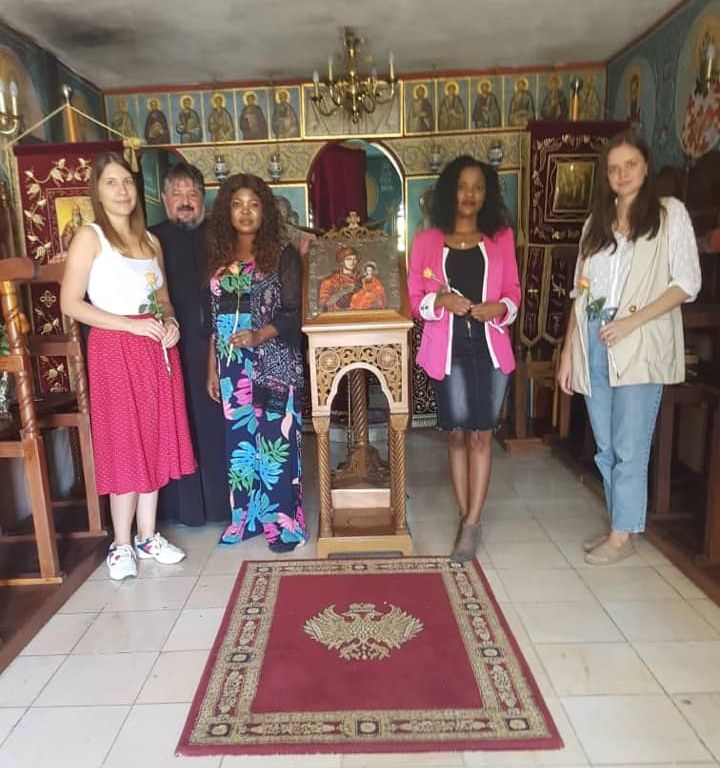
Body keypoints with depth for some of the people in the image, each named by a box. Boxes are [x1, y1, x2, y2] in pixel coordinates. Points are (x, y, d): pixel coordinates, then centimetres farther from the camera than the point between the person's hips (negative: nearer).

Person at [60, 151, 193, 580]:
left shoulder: (151, 240, 14)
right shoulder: (89, 237, -4)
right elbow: (70, 304, -11)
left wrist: (170, 322, -1)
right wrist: (132, 325, -17)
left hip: (157, 350, 6)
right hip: (115, 349, -5)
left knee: (155, 442, 9)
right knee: (124, 445, -1)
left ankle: (148, 536, 22)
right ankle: (122, 544, 14)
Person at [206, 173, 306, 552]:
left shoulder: (283, 255, -2)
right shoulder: (220, 257, 11)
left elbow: (293, 313, -8)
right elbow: (214, 319, 12)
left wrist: (259, 335, -25)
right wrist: (212, 369, 10)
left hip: (273, 363, -4)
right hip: (233, 365, 5)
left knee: (276, 438, -1)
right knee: (240, 439, 9)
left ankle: (284, 521, 11)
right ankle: (247, 516, 23)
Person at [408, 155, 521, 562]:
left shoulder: (502, 238, 9)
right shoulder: (427, 241, 5)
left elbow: (514, 292, 10)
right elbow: (414, 299, 3)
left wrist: (500, 308, -12)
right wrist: (440, 301, -17)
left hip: (490, 347, 1)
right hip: (448, 349, 0)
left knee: (480, 435, 0)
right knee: (458, 434, 5)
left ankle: (471, 524, 8)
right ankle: (470, 520, 18)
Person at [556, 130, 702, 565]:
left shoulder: (670, 213, 4)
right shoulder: (597, 223, 17)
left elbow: (688, 283, -3)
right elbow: (580, 292, 13)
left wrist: (633, 320, -15)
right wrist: (568, 352, 8)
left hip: (639, 346, -5)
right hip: (593, 345, 5)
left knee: (630, 447, -3)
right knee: (606, 447, 10)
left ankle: (623, 535, 11)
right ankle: (622, 524, 24)